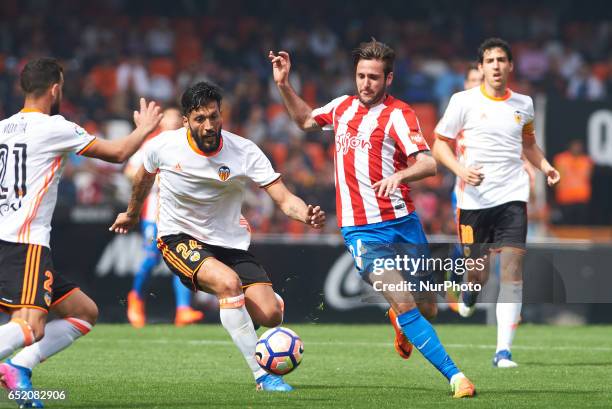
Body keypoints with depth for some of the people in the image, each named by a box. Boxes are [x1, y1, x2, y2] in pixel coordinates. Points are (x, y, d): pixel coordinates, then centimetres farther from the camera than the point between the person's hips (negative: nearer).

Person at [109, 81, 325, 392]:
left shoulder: (244, 151, -13)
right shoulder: (163, 146, -12)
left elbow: (283, 198, -18)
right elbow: (144, 176, 13)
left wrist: (306, 215, -40)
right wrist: (132, 214, 29)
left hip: (229, 242, 2)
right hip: (178, 238, -2)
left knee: (270, 315, -15)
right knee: (229, 282, -34)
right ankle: (262, 376, -27)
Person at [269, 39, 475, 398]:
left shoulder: (399, 114, -6)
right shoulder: (343, 107, 9)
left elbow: (429, 164, -19)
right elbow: (305, 120, 31)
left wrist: (400, 175, -38)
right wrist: (284, 85, 18)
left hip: (403, 222, -1)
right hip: (362, 230, 1)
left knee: (427, 308, 8)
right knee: (405, 304, -17)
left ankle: (400, 322, 45)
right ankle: (455, 376, -16)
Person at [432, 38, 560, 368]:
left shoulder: (523, 104, 9)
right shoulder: (464, 102, -2)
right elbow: (439, 144, 1)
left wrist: (544, 166, 9)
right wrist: (460, 170, -16)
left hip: (512, 197, 2)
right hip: (474, 200, -2)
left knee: (512, 271, -11)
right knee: (479, 271, 4)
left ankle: (503, 351, -11)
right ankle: (470, 290, 44)